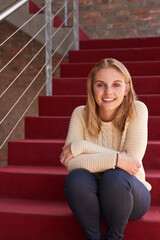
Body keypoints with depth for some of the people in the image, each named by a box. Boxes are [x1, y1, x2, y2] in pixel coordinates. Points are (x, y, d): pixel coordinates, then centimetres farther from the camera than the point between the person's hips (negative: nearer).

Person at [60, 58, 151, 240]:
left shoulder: (137, 110, -13)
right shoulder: (81, 114, -9)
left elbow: (132, 160, -22)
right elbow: (71, 163, -20)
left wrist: (82, 146, -23)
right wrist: (116, 159, -29)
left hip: (129, 194, -1)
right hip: (92, 196, 1)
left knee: (115, 177, -33)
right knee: (76, 178, -30)